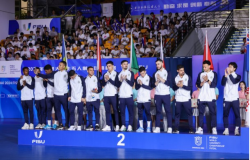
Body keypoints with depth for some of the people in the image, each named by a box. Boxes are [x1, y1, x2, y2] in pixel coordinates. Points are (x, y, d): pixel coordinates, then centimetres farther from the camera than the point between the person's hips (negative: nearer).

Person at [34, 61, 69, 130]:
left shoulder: (66, 74, -5)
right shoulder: (55, 73, 8)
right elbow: (46, 76, 10)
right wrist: (37, 74, 2)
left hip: (64, 95, -5)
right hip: (56, 94, 5)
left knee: (66, 110, 2)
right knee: (57, 110, 8)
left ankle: (67, 124, 9)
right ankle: (60, 124, 17)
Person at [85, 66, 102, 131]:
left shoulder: (96, 78, 8)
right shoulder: (85, 79, 11)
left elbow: (100, 88, 6)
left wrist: (97, 91, -14)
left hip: (96, 98, -1)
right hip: (88, 99, 2)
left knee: (97, 111, -3)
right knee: (89, 112, 4)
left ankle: (97, 125, 1)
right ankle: (90, 125, 9)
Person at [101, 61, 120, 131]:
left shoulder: (116, 74, 1)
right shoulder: (105, 74, 15)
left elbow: (116, 84, -7)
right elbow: (103, 84, 10)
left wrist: (109, 79, -10)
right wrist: (105, 80, -10)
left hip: (113, 95, -4)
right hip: (106, 95, 5)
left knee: (115, 110, -3)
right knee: (107, 111, 4)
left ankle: (117, 126, -2)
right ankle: (108, 126, 6)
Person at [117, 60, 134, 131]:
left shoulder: (131, 73, 8)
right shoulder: (119, 74, 13)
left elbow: (132, 84, -1)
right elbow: (117, 85, 7)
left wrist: (126, 79, -13)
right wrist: (120, 80, -11)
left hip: (129, 96, -2)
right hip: (121, 96, 2)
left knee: (131, 111, -4)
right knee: (122, 111, 2)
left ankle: (130, 126, 0)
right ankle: (123, 125, 8)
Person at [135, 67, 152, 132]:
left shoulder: (149, 78, 0)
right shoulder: (138, 78, 11)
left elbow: (150, 87, -6)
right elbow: (136, 88, 7)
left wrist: (142, 84, -11)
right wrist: (139, 84, -12)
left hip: (146, 99, -4)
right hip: (139, 99, 4)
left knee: (147, 113, -2)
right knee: (140, 113, 5)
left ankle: (148, 127, 2)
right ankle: (141, 128, 11)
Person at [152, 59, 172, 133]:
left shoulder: (167, 73, 4)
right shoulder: (155, 74, 12)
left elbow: (169, 83, -7)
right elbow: (153, 85, 7)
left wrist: (161, 79, -11)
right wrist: (157, 81, -10)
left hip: (166, 94, -3)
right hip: (157, 95, 3)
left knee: (168, 111, -3)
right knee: (158, 111, 3)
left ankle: (169, 128, -3)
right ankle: (157, 128, 3)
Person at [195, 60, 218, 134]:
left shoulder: (214, 74, 5)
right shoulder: (200, 74, 12)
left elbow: (214, 85, -5)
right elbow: (198, 84, 4)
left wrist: (208, 80, -16)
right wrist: (203, 82, -12)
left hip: (211, 97, -3)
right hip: (201, 97, 3)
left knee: (213, 113, -2)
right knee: (201, 113, 2)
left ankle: (214, 128, 1)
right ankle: (200, 128, 5)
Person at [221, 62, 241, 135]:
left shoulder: (238, 76, 7)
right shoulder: (225, 76, 12)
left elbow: (234, 81, -14)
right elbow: (222, 83, -5)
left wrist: (229, 74, -14)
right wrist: (225, 75, -14)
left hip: (234, 99, -2)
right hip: (226, 99, 2)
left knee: (237, 114, -3)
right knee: (225, 114, -1)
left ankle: (237, 129, 3)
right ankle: (226, 129, 4)